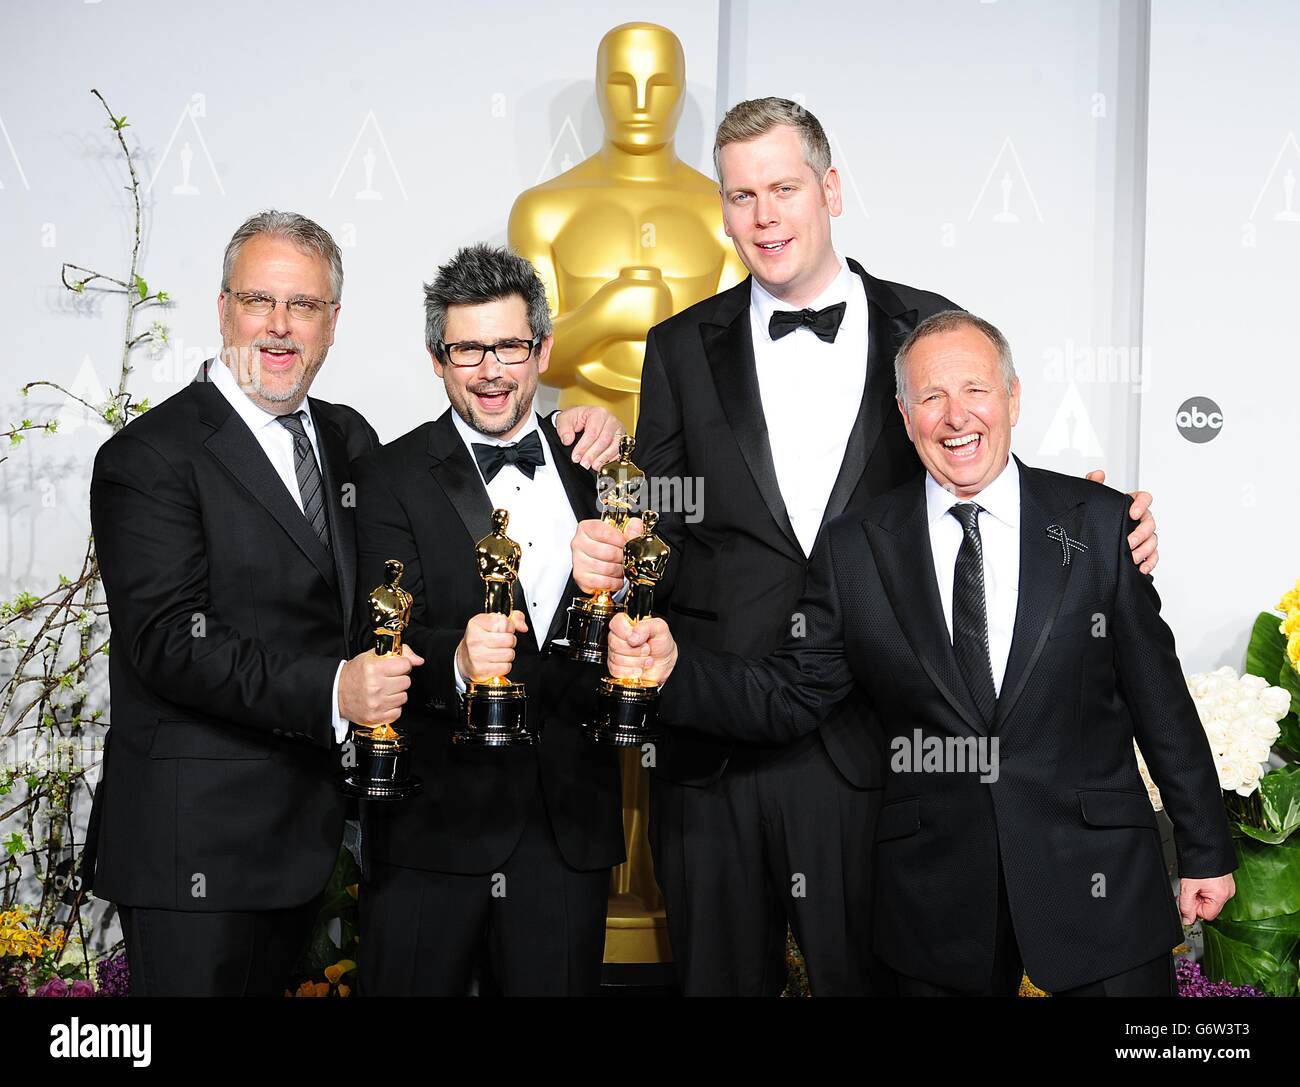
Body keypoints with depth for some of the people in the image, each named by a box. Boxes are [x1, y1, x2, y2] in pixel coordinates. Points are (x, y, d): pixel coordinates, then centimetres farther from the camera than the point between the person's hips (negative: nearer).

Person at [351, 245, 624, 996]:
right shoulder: (392, 477, -3)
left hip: (570, 819, 3)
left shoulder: (593, 469, 9)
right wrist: (458, 661, -34)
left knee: (560, 984, 13)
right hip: (435, 821, -3)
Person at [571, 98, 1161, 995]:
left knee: (868, 975, 9)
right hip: (712, 746, 2)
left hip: (870, 751, -1)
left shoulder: (928, 331, 3)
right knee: (721, 974, 15)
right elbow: (662, 530, 8)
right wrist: (608, 559, -14)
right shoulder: (682, 349, 7)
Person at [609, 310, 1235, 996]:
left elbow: (1157, 695, 2)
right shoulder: (853, 549, 0)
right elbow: (792, 696, -1)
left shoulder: (1099, 523, -1)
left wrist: (1205, 849, 6)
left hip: (1097, 887, 0)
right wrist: (673, 669, -18)